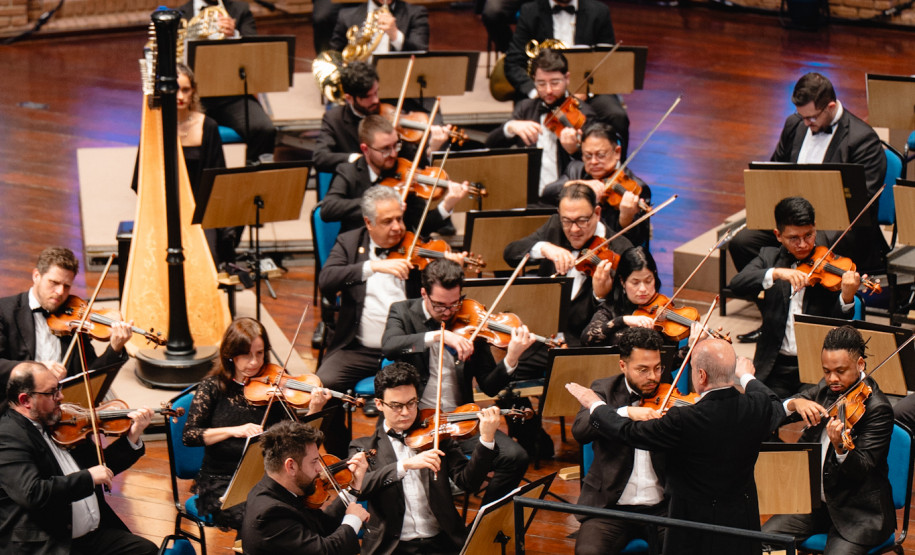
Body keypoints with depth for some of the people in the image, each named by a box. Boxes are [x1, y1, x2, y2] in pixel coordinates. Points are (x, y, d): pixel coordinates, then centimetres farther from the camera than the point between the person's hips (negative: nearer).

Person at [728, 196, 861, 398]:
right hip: (776, 368, 1)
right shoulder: (769, 257, 9)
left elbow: (839, 323, -4)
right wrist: (776, 273, -24)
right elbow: (736, 284, -9)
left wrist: (847, 297, -26)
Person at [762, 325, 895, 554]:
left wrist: (840, 448, -44)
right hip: (816, 498, 6)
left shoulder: (877, 408, -16)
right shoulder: (826, 389, 5)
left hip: (859, 512, -6)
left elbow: (861, 471, -23)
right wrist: (795, 404, -20)